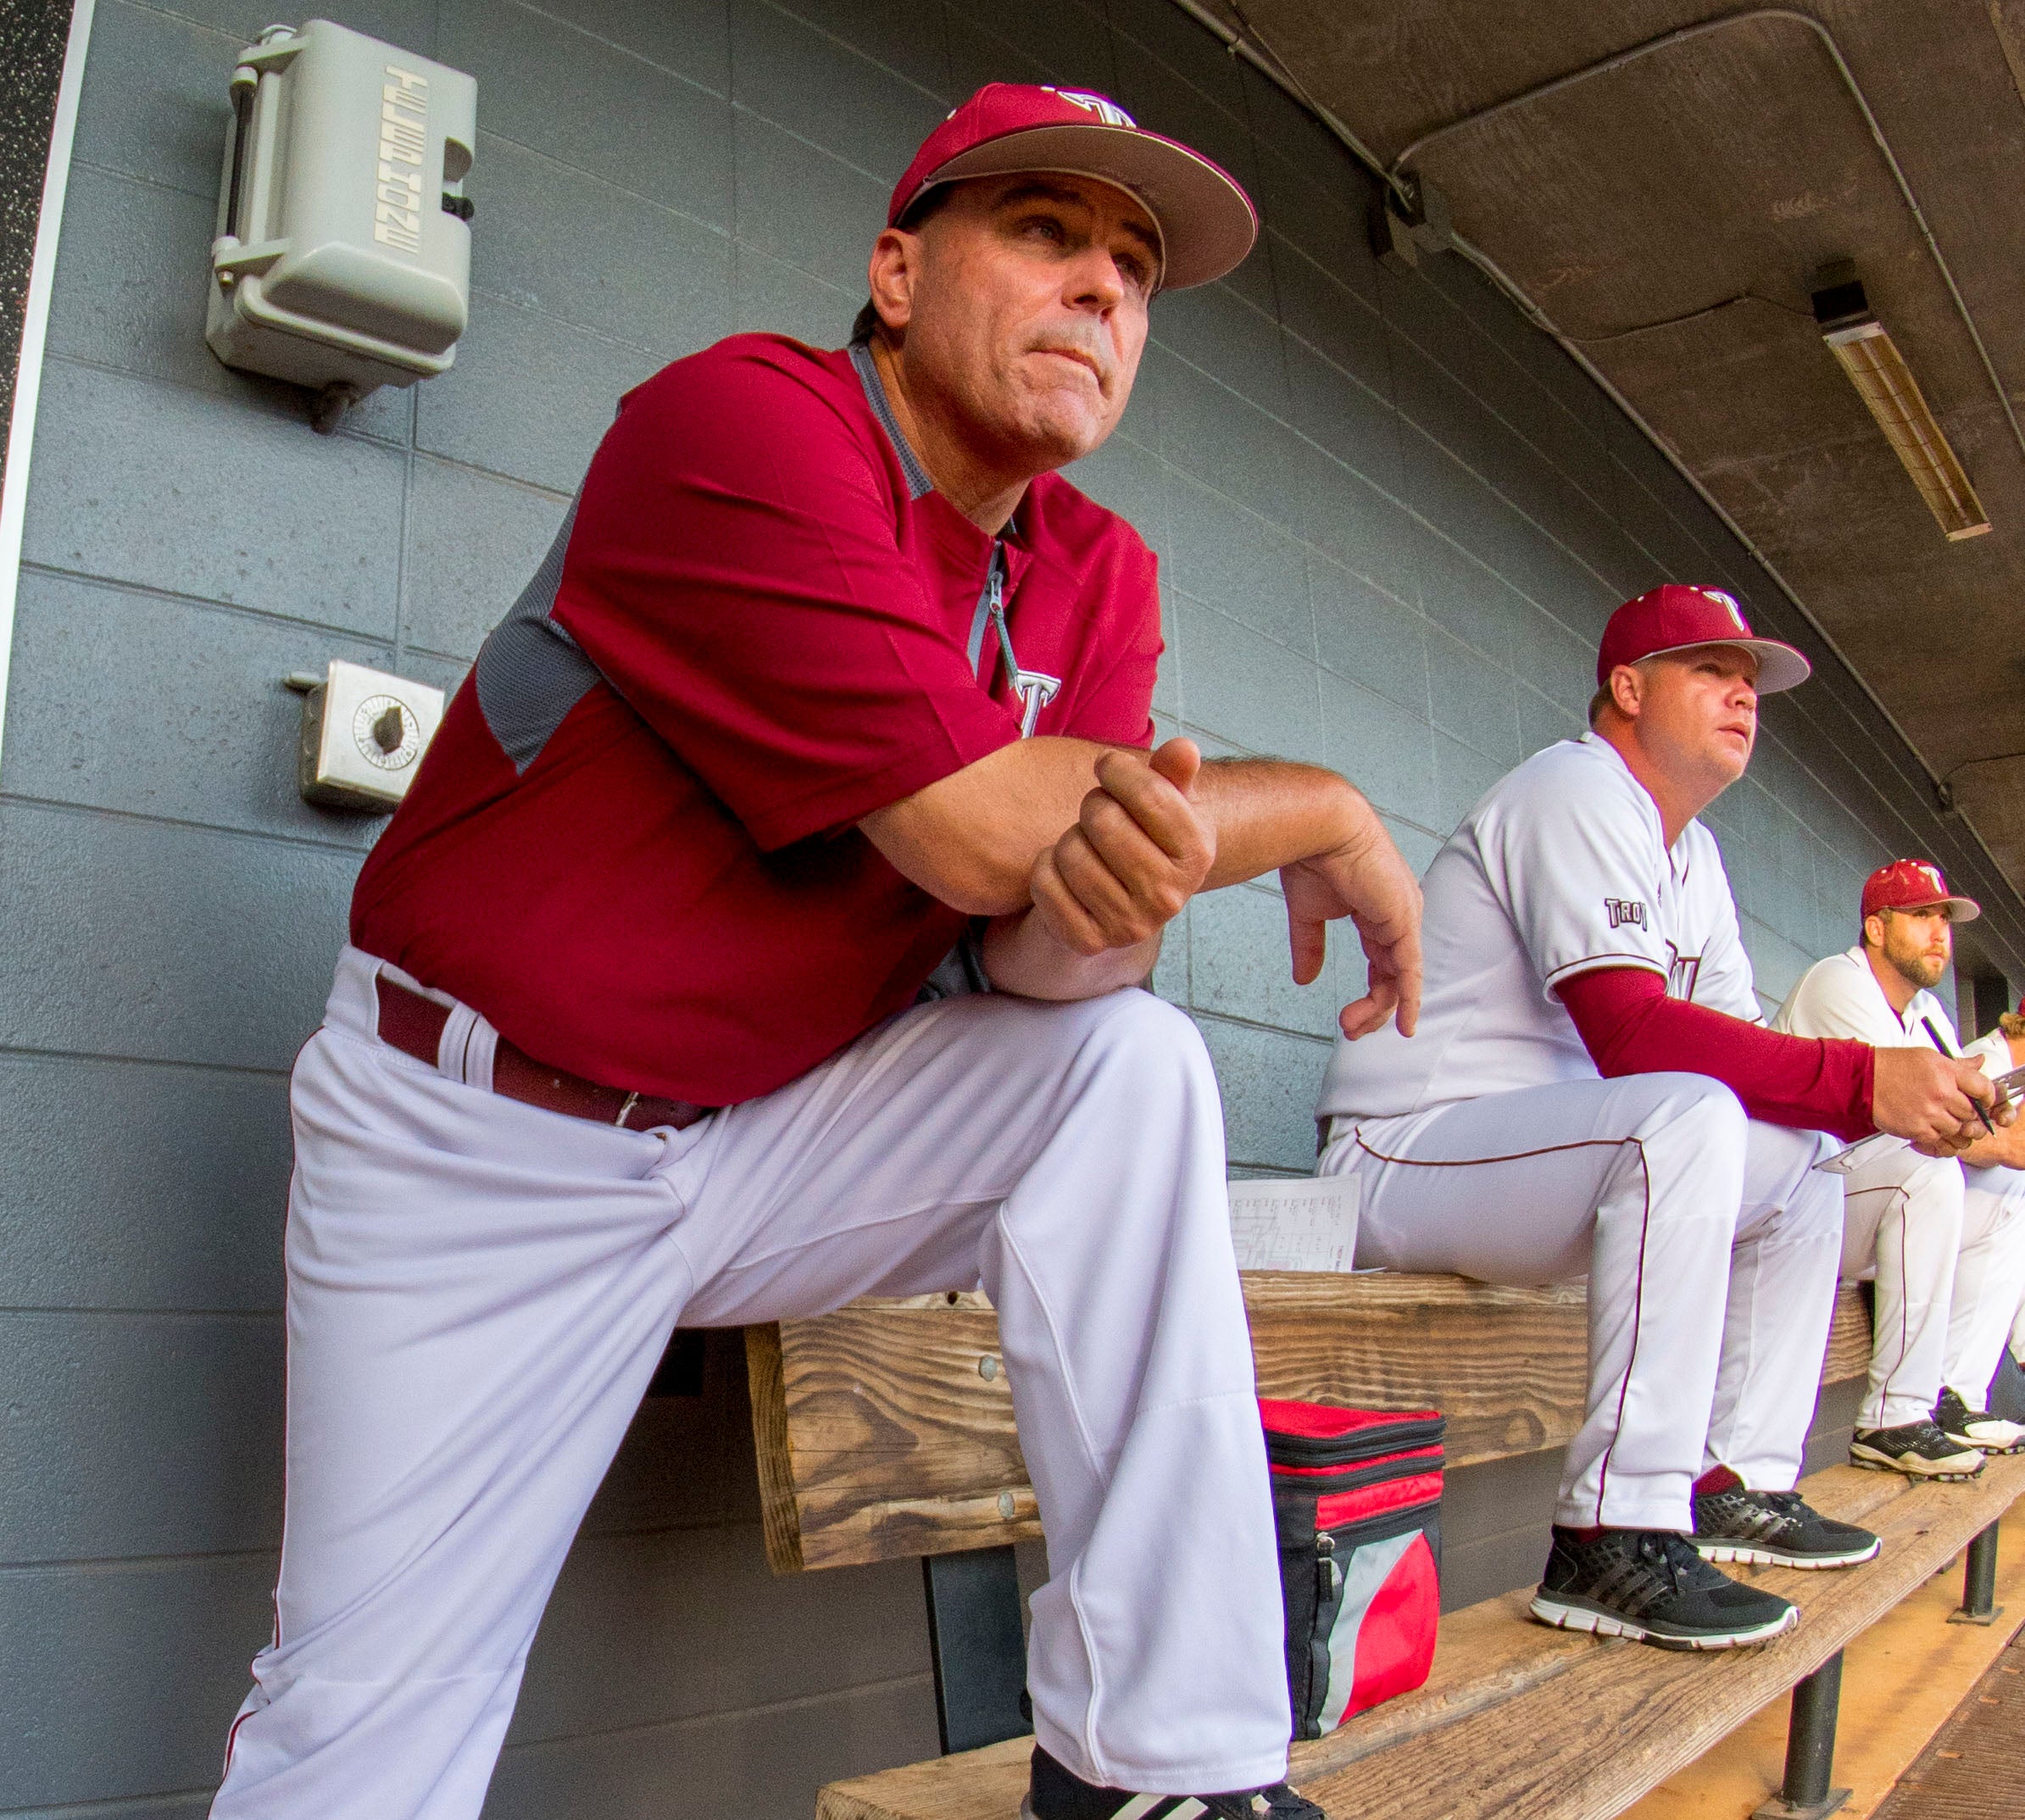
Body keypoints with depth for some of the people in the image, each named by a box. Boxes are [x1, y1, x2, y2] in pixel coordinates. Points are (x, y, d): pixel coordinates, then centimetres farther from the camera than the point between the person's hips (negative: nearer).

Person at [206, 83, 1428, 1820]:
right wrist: (1321, 814, -12)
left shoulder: (1103, 580, 3)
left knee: (1131, 1060, -18)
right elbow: (973, 834, -26)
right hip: (482, 1145, -4)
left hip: (777, 1135, 5)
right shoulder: (746, 419, -17)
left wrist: (1117, 889, -32)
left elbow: (1036, 948, -8)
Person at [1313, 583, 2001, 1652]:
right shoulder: (1576, 789, -13)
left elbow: (1735, 1046, 8)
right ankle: (1615, 1541, -30)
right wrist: (1861, 1081, -28)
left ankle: (1740, 1487, 18)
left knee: (1802, 1176, 14)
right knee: (1685, 1116, -32)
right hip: (1401, 1154, -10)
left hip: (1540, 1150, 10)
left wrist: (1908, 1092, -8)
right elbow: (1631, 1033, -27)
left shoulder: (1692, 853, 18)